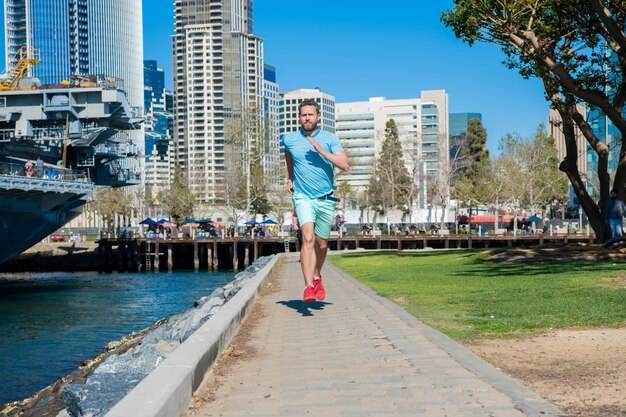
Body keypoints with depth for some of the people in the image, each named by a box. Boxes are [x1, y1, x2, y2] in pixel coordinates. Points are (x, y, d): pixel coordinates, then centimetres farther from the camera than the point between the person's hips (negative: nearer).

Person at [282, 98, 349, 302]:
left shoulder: (330, 139, -2)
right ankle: (308, 286, -27)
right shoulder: (289, 140, 2)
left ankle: (316, 277, 39)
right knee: (308, 238, -22)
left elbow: (345, 165, -13)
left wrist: (321, 150, -19)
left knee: (322, 244, 12)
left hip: (326, 199, 1)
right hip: (303, 197, -1)